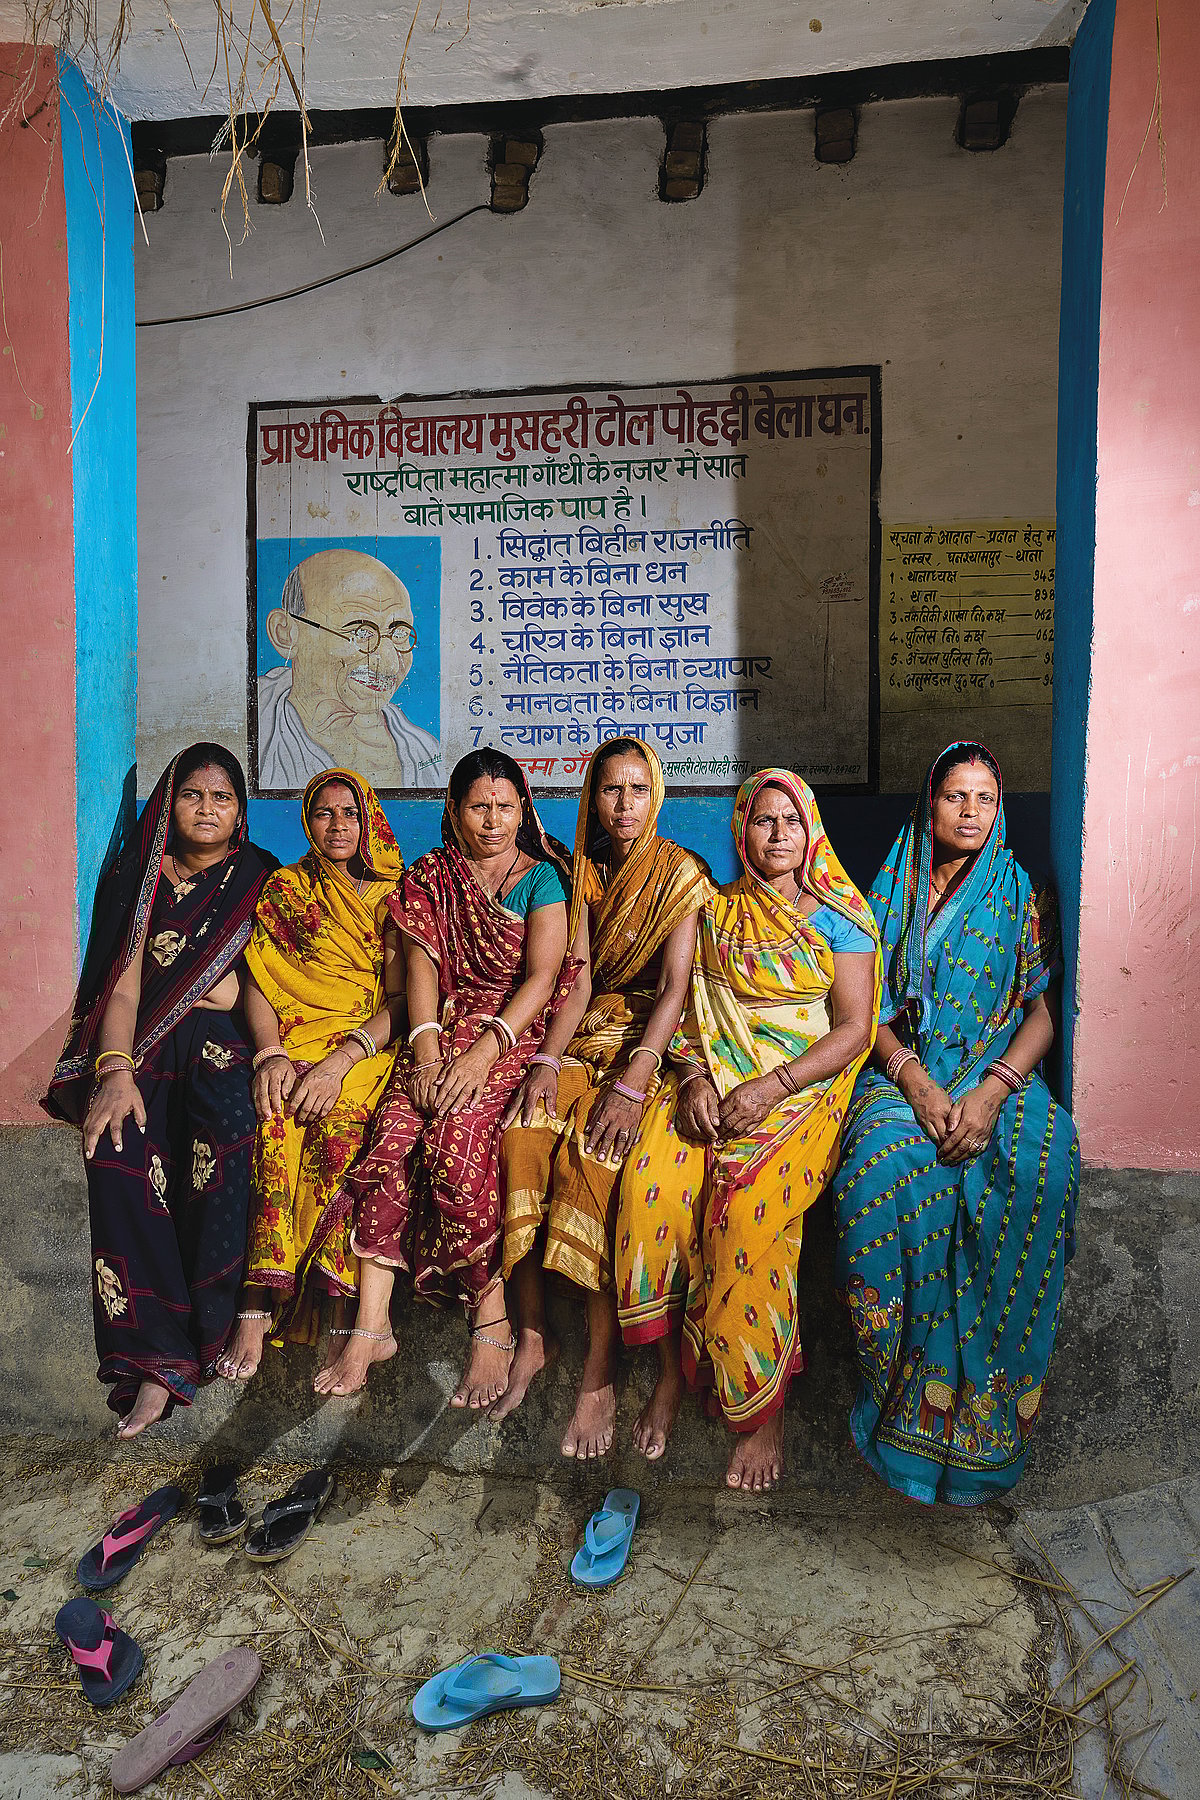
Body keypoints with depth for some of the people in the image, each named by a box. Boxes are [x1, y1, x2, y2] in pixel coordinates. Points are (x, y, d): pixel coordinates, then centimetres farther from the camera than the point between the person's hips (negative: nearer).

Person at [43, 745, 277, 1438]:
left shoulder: (261, 879, 13)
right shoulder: (138, 878, 13)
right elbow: (123, 985, 1)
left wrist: (237, 993, -11)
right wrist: (114, 1070, -14)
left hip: (226, 1043, -1)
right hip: (144, 1048, 1)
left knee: (229, 1135, -33)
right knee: (119, 1148, -28)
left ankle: (220, 1325, -18)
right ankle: (156, 1358, -24)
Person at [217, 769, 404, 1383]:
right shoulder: (286, 889, 14)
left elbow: (405, 997, -3)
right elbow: (258, 983, 6)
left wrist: (343, 1058, -18)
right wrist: (270, 1051, -15)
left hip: (373, 1042, -1)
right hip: (296, 1039, 1)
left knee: (342, 1117, -33)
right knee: (274, 1112, -31)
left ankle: (340, 1313, -27)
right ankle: (260, 1305, -31)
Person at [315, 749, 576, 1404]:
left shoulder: (542, 877, 4)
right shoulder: (429, 879, 14)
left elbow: (541, 977, -7)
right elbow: (422, 969, 4)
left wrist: (482, 1051, -19)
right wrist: (427, 1051, -13)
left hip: (516, 1033, -3)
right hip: (443, 1032, 3)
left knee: (457, 1137, -30)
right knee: (392, 1137, -23)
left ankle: (491, 1326, -20)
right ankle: (370, 1325, -16)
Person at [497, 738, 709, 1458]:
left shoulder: (682, 873, -3)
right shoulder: (585, 872, 11)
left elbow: (675, 987, -13)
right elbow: (578, 980, 3)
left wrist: (630, 1085, -25)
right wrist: (547, 1061, -14)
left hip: (653, 1044, -4)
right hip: (588, 1034, 4)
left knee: (594, 1151, -31)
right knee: (523, 1129, -25)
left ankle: (601, 1372, -21)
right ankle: (533, 1333, -10)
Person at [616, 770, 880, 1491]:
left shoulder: (842, 916, 5)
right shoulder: (718, 911, 16)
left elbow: (855, 1029, -3)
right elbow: (694, 1007, 13)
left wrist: (771, 1086, -16)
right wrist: (697, 1075, -8)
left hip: (806, 1086, -3)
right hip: (716, 1081, 3)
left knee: (748, 1206, -31)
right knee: (651, 1181, -26)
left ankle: (766, 1407, -13)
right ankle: (671, 1371, -9)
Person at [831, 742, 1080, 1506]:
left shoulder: (1023, 896, 11)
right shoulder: (890, 891, 11)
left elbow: (1045, 1010, 3)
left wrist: (993, 1090, -15)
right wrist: (915, 1080, -13)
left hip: (999, 1072, 0)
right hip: (904, 1074, 0)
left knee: (1037, 1170, -32)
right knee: (894, 1165, -34)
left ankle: (986, 1399, -17)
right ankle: (912, 1382, -18)